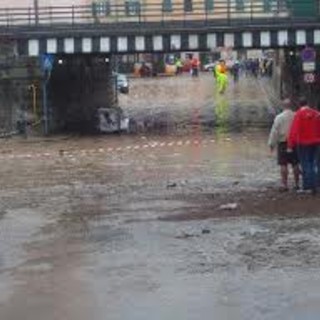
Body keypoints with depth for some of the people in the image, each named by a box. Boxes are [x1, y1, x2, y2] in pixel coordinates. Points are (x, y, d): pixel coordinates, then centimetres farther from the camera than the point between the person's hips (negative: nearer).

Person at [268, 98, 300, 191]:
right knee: (295, 164, 11)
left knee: (283, 165, 0)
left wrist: (272, 144, 0)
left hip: (283, 143, -3)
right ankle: (296, 184, 15)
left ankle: (284, 184, -2)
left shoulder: (279, 117, -9)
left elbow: (274, 131, -8)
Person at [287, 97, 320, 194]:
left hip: (303, 143, -5)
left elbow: (294, 130, -15)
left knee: (305, 165, 0)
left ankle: (307, 187, -1)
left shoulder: (299, 114, -12)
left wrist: (290, 145, -11)